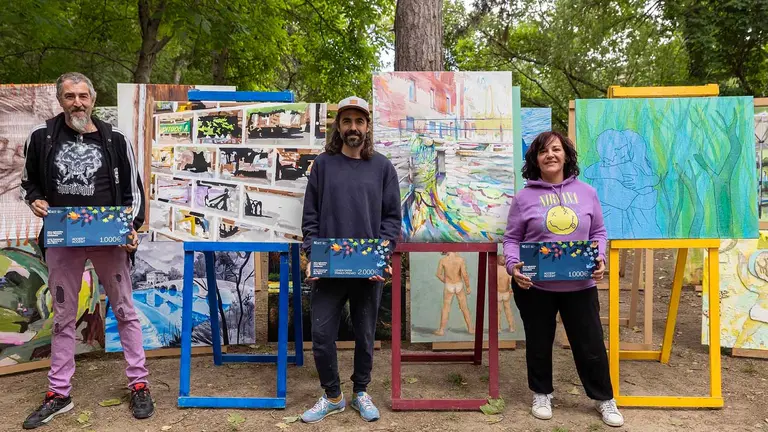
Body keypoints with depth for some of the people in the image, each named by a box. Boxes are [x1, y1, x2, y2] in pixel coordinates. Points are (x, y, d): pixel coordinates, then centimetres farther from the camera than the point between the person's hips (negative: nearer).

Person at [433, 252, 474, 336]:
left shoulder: (442, 260, -11)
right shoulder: (460, 259, -15)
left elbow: (438, 274, -2)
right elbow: (465, 274, -21)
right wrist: (468, 287, -8)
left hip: (448, 287, 0)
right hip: (459, 286, 0)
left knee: (446, 308, 10)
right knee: (464, 308, 13)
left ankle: (441, 330, 12)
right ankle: (471, 329, 19)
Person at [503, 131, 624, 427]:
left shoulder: (586, 192, 4)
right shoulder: (524, 197, -3)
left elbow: (598, 233, 10)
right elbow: (512, 238, 0)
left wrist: (599, 258, -9)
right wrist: (513, 265, -18)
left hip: (579, 285, 2)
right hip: (534, 285, -1)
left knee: (591, 343, 11)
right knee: (539, 343, 14)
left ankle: (604, 398, 32)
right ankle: (541, 394, 36)